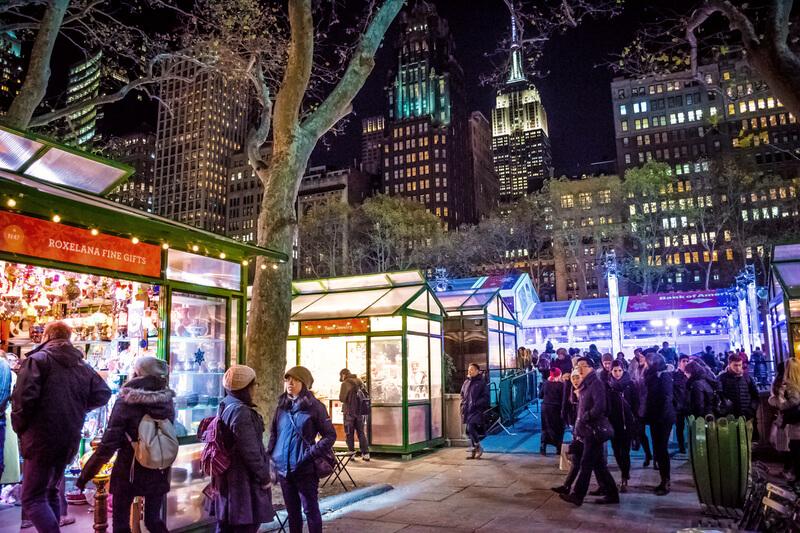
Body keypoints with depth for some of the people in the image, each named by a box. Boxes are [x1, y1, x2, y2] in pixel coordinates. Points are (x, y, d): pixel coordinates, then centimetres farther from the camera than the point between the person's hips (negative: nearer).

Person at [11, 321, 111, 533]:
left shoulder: (37, 359, -5)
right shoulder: (83, 366, 12)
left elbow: (23, 397, -17)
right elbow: (103, 394, 8)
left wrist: (19, 428, -2)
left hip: (41, 438, -6)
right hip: (70, 440, 6)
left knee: (32, 499, -1)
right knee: (51, 491, 22)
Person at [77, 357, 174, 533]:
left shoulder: (126, 401, -14)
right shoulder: (167, 400, -3)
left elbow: (109, 444, -14)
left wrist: (85, 474, -5)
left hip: (129, 471, -3)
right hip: (159, 471, 4)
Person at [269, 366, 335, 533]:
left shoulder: (314, 406, -9)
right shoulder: (281, 406, 5)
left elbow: (330, 435, -5)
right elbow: (273, 433, 15)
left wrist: (312, 453, -14)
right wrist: (271, 454, 2)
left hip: (305, 469, -5)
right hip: (283, 468, 5)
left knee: (310, 510, 6)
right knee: (292, 511, 16)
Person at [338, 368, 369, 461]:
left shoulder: (345, 383, -12)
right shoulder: (359, 382, 5)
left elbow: (342, 398, -16)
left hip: (349, 411, -5)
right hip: (360, 411, 5)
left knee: (349, 433, 7)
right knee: (361, 432, 12)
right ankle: (365, 453, 8)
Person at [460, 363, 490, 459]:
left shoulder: (482, 383, -4)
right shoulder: (466, 382, 14)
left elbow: (485, 397, -8)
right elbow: (462, 395, 24)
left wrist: (475, 404, -17)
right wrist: (463, 403, 8)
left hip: (477, 410, -6)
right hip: (467, 410, 7)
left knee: (471, 428, -17)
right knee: (469, 431, 8)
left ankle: (478, 448, 2)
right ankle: (473, 451, 18)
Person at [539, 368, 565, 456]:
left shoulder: (545, 383, 1)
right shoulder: (561, 384, -10)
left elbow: (540, 396, 8)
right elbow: (563, 398, -12)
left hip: (545, 407, 3)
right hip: (556, 408, -3)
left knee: (546, 428, 13)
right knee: (558, 428, 11)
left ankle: (543, 446, 5)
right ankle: (558, 448, 16)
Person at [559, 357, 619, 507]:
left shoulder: (596, 384, -13)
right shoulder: (585, 385, 15)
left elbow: (600, 407, -24)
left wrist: (584, 418, -15)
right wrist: (579, 427, 9)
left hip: (594, 431, -9)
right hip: (588, 431, 9)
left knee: (586, 464, -3)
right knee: (599, 464, 13)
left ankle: (577, 495, 2)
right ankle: (611, 494, 21)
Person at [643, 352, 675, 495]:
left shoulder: (664, 375, -13)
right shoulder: (653, 375, 12)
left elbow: (666, 398, -18)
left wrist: (661, 416, -20)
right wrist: (648, 415, 9)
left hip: (663, 418, -8)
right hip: (655, 417, 8)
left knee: (661, 449, -4)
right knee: (658, 449, 10)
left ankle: (666, 483, 3)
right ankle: (664, 481, 18)